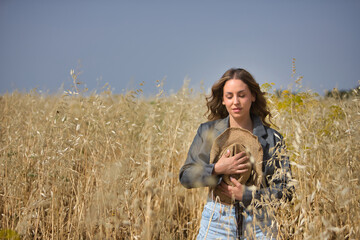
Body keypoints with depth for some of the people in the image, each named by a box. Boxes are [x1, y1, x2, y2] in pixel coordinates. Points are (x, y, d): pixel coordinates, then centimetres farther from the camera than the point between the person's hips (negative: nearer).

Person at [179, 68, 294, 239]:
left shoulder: (271, 138, 0)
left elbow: (285, 191, -1)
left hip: (258, 223, 0)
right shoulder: (208, 131, 3)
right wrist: (217, 169, -16)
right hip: (217, 222, 0)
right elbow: (185, 177, 1)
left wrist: (246, 195, -14)